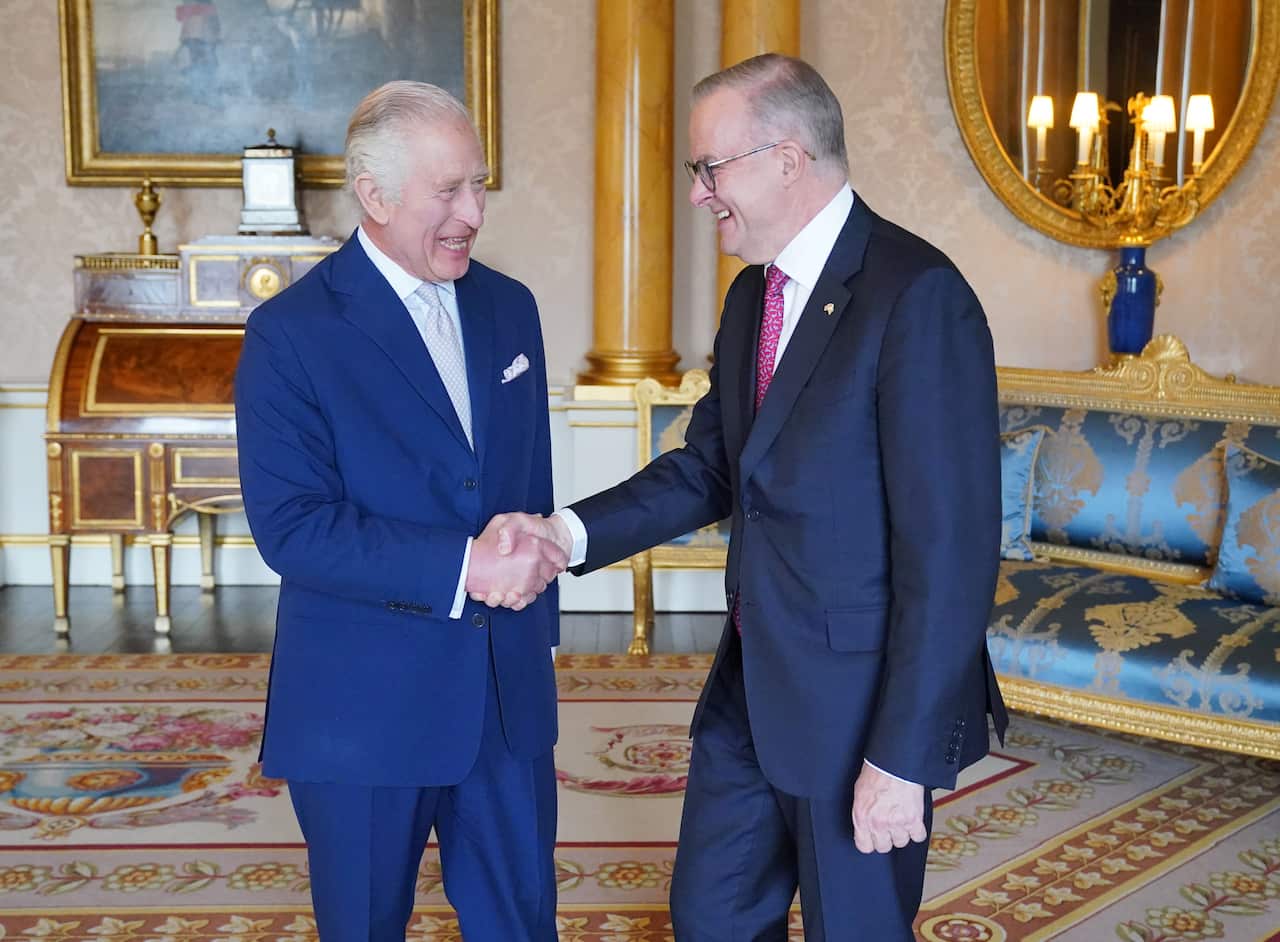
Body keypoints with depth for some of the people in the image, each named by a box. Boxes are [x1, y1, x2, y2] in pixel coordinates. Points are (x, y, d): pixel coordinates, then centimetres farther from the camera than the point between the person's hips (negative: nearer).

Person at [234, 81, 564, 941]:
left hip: (511, 693, 5)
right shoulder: (291, 333, -12)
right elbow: (290, 527, -19)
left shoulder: (509, 307, 6)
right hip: (363, 706, -4)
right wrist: (463, 565, -24)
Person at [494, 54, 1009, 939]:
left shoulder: (916, 295, -20)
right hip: (751, 686, 8)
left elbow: (952, 548, -22)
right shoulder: (753, 294, 7)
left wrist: (903, 758, -20)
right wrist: (569, 532, -6)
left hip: (861, 701, -8)